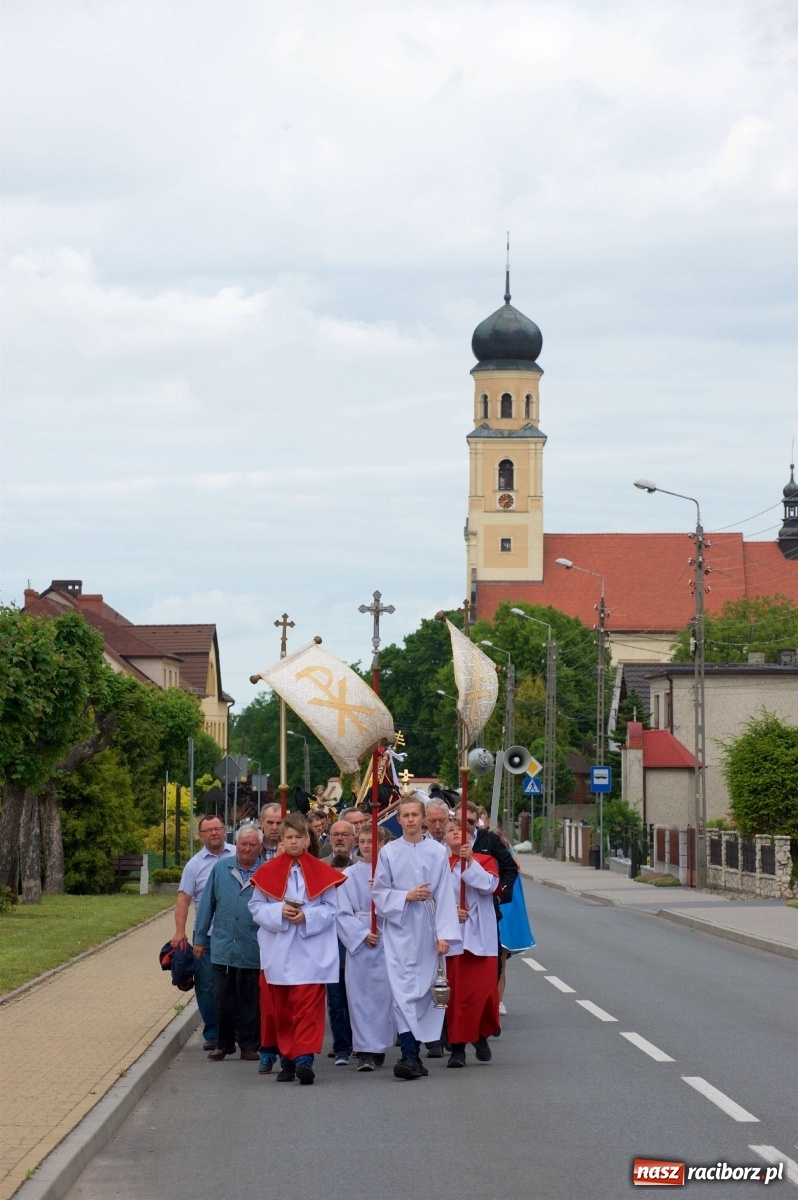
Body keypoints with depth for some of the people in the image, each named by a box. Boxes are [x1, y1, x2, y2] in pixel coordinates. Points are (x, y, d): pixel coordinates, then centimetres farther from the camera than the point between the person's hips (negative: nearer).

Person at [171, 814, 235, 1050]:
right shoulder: (195, 864, 3)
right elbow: (184, 899, 1)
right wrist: (180, 932, -10)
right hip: (206, 935, 1)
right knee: (206, 986, 1)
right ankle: (212, 1034, 10)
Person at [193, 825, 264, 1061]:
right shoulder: (221, 868, 5)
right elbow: (207, 904, 8)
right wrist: (199, 938, 9)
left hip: (253, 951, -2)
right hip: (223, 948, 2)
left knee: (250, 1001, 6)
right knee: (222, 999, 6)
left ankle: (249, 1045, 16)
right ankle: (224, 1044, 19)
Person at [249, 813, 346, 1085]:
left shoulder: (321, 873, 3)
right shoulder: (267, 872, 6)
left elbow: (331, 909, 3)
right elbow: (256, 907, 5)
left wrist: (307, 916, -14)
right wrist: (279, 912, -13)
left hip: (310, 953, -2)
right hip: (278, 953, 2)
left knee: (308, 1007, -11)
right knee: (282, 1009, 7)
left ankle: (304, 1058, -17)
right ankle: (287, 1059, 16)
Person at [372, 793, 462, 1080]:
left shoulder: (437, 852, 2)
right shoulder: (388, 852, 3)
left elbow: (445, 896, -1)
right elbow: (379, 893, 5)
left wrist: (444, 934, -8)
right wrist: (407, 896, -11)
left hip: (427, 931, 1)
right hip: (398, 930, -1)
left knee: (424, 989, 2)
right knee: (404, 990, -9)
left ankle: (413, 1052, 11)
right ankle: (410, 1055, -14)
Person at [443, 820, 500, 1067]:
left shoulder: (484, 860, 8)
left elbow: (489, 885, -10)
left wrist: (470, 861, -14)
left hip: (481, 935, 0)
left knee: (483, 988, -4)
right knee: (457, 990, -4)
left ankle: (481, 1036, 18)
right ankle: (457, 1046, -1)